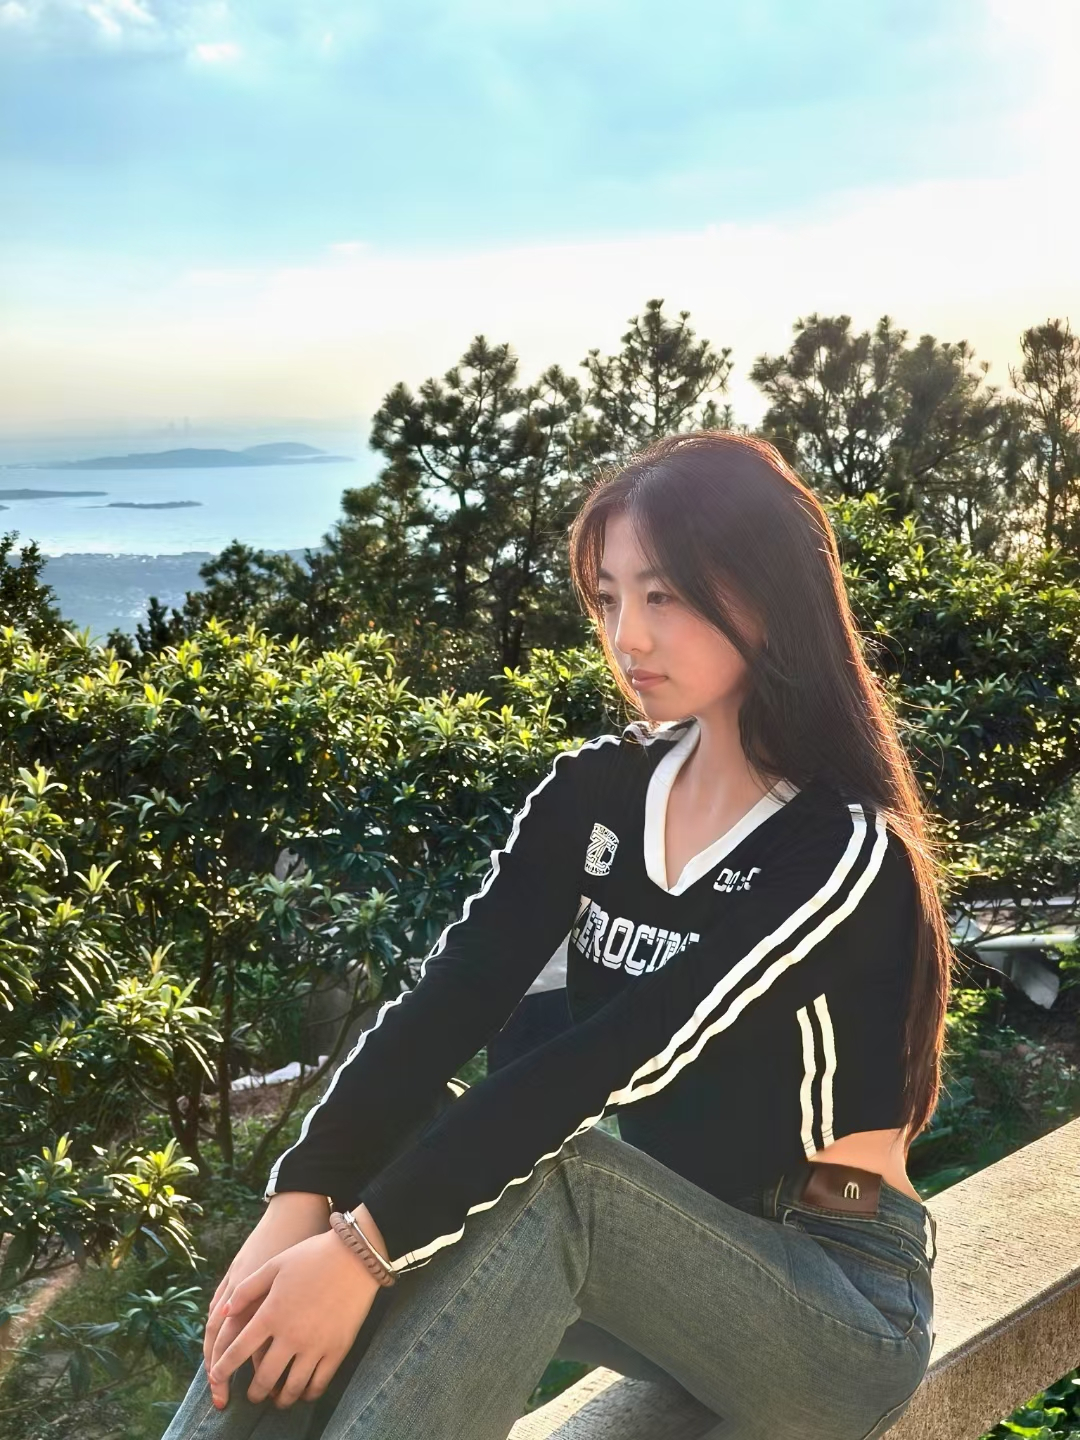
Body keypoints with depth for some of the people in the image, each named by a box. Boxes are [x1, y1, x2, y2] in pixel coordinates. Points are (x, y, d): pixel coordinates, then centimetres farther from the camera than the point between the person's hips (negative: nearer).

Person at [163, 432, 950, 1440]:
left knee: (546, 1179, -34)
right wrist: (302, 1198, -26)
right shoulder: (596, 791, -1)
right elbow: (450, 1000, -13)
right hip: (655, 1245, 5)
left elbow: (620, 1060, -29)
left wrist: (369, 1242, -32)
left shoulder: (844, 851, -19)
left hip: (843, 1296, -5)